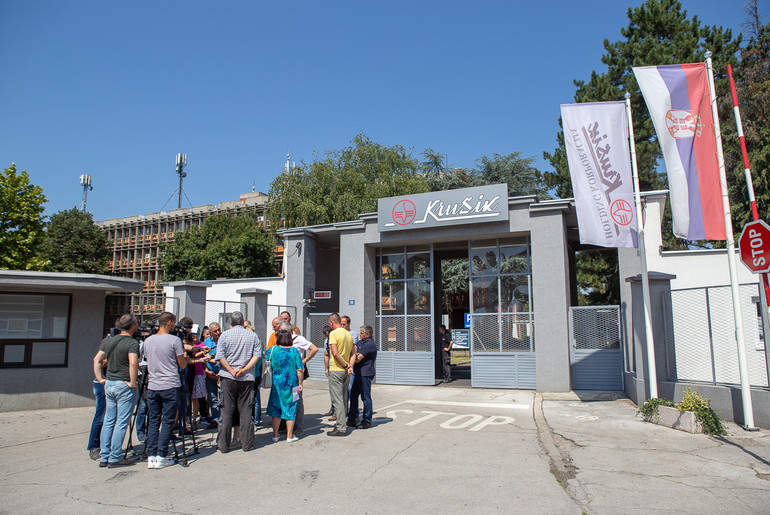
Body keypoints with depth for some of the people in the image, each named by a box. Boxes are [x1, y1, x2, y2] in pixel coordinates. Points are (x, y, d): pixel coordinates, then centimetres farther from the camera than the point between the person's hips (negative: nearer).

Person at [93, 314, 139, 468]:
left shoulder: (109, 341, 10)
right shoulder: (132, 343, -14)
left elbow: (96, 359, 13)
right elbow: (133, 363, -27)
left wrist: (100, 378, 14)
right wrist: (133, 383, -17)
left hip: (109, 384, 8)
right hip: (124, 386, -7)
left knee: (108, 420, 14)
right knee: (121, 422, 0)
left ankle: (104, 457, 19)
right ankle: (115, 458, 5)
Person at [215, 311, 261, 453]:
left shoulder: (225, 335, 2)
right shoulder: (253, 336, 6)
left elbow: (220, 356, -8)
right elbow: (257, 356, -4)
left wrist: (231, 371, -9)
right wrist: (244, 370, -9)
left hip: (228, 378, -1)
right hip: (247, 379, 1)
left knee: (226, 412, 5)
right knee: (246, 412, 7)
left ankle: (223, 445, 10)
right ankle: (247, 444, 13)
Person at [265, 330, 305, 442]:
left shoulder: (273, 350, -4)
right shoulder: (294, 351, -8)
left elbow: (264, 355, 16)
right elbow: (300, 370, -9)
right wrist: (300, 384, -1)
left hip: (277, 384, 1)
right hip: (291, 385, -1)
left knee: (276, 409, 12)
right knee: (290, 409, 8)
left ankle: (275, 435, 17)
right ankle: (289, 436, 14)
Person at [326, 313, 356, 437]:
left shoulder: (333, 333, -12)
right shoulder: (348, 334, 12)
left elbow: (335, 353, -21)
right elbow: (353, 353, 8)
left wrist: (345, 365, -12)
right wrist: (350, 366, -3)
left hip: (336, 370, -8)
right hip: (346, 371, 8)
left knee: (337, 399, -4)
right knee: (343, 398, 17)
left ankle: (340, 428, -4)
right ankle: (341, 422, 26)